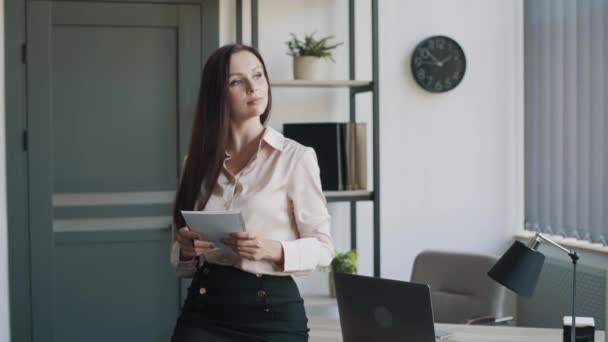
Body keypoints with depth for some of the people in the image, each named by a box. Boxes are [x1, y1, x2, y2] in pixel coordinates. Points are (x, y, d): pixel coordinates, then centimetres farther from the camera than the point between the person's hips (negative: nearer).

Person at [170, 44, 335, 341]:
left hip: (271, 310, -3)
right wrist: (185, 248, -8)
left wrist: (273, 250, -20)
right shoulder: (198, 161, 7)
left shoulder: (296, 157, -5)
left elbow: (323, 246, -3)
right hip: (204, 309, 3)